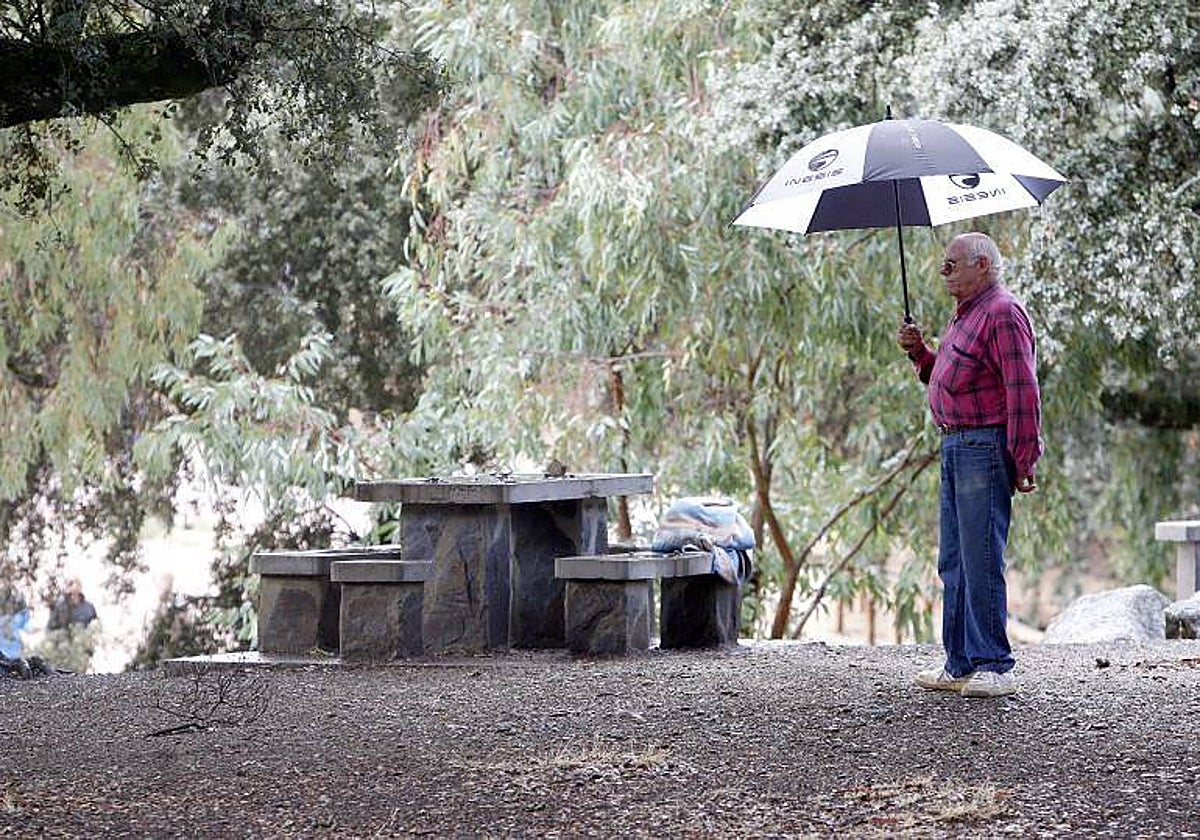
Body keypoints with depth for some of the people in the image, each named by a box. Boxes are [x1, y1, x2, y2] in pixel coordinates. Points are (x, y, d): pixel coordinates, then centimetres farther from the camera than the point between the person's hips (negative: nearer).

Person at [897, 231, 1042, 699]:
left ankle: (993, 667, -8)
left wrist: (1023, 460, -21)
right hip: (955, 446, 11)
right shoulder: (965, 316, 21)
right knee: (953, 562, 12)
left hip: (986, 447, -11)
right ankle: (960, 665, 17)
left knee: (981, 560, -10)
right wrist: (919, 352, 11)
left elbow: (1023, 391, -18)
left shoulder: (1002, 314, -12)